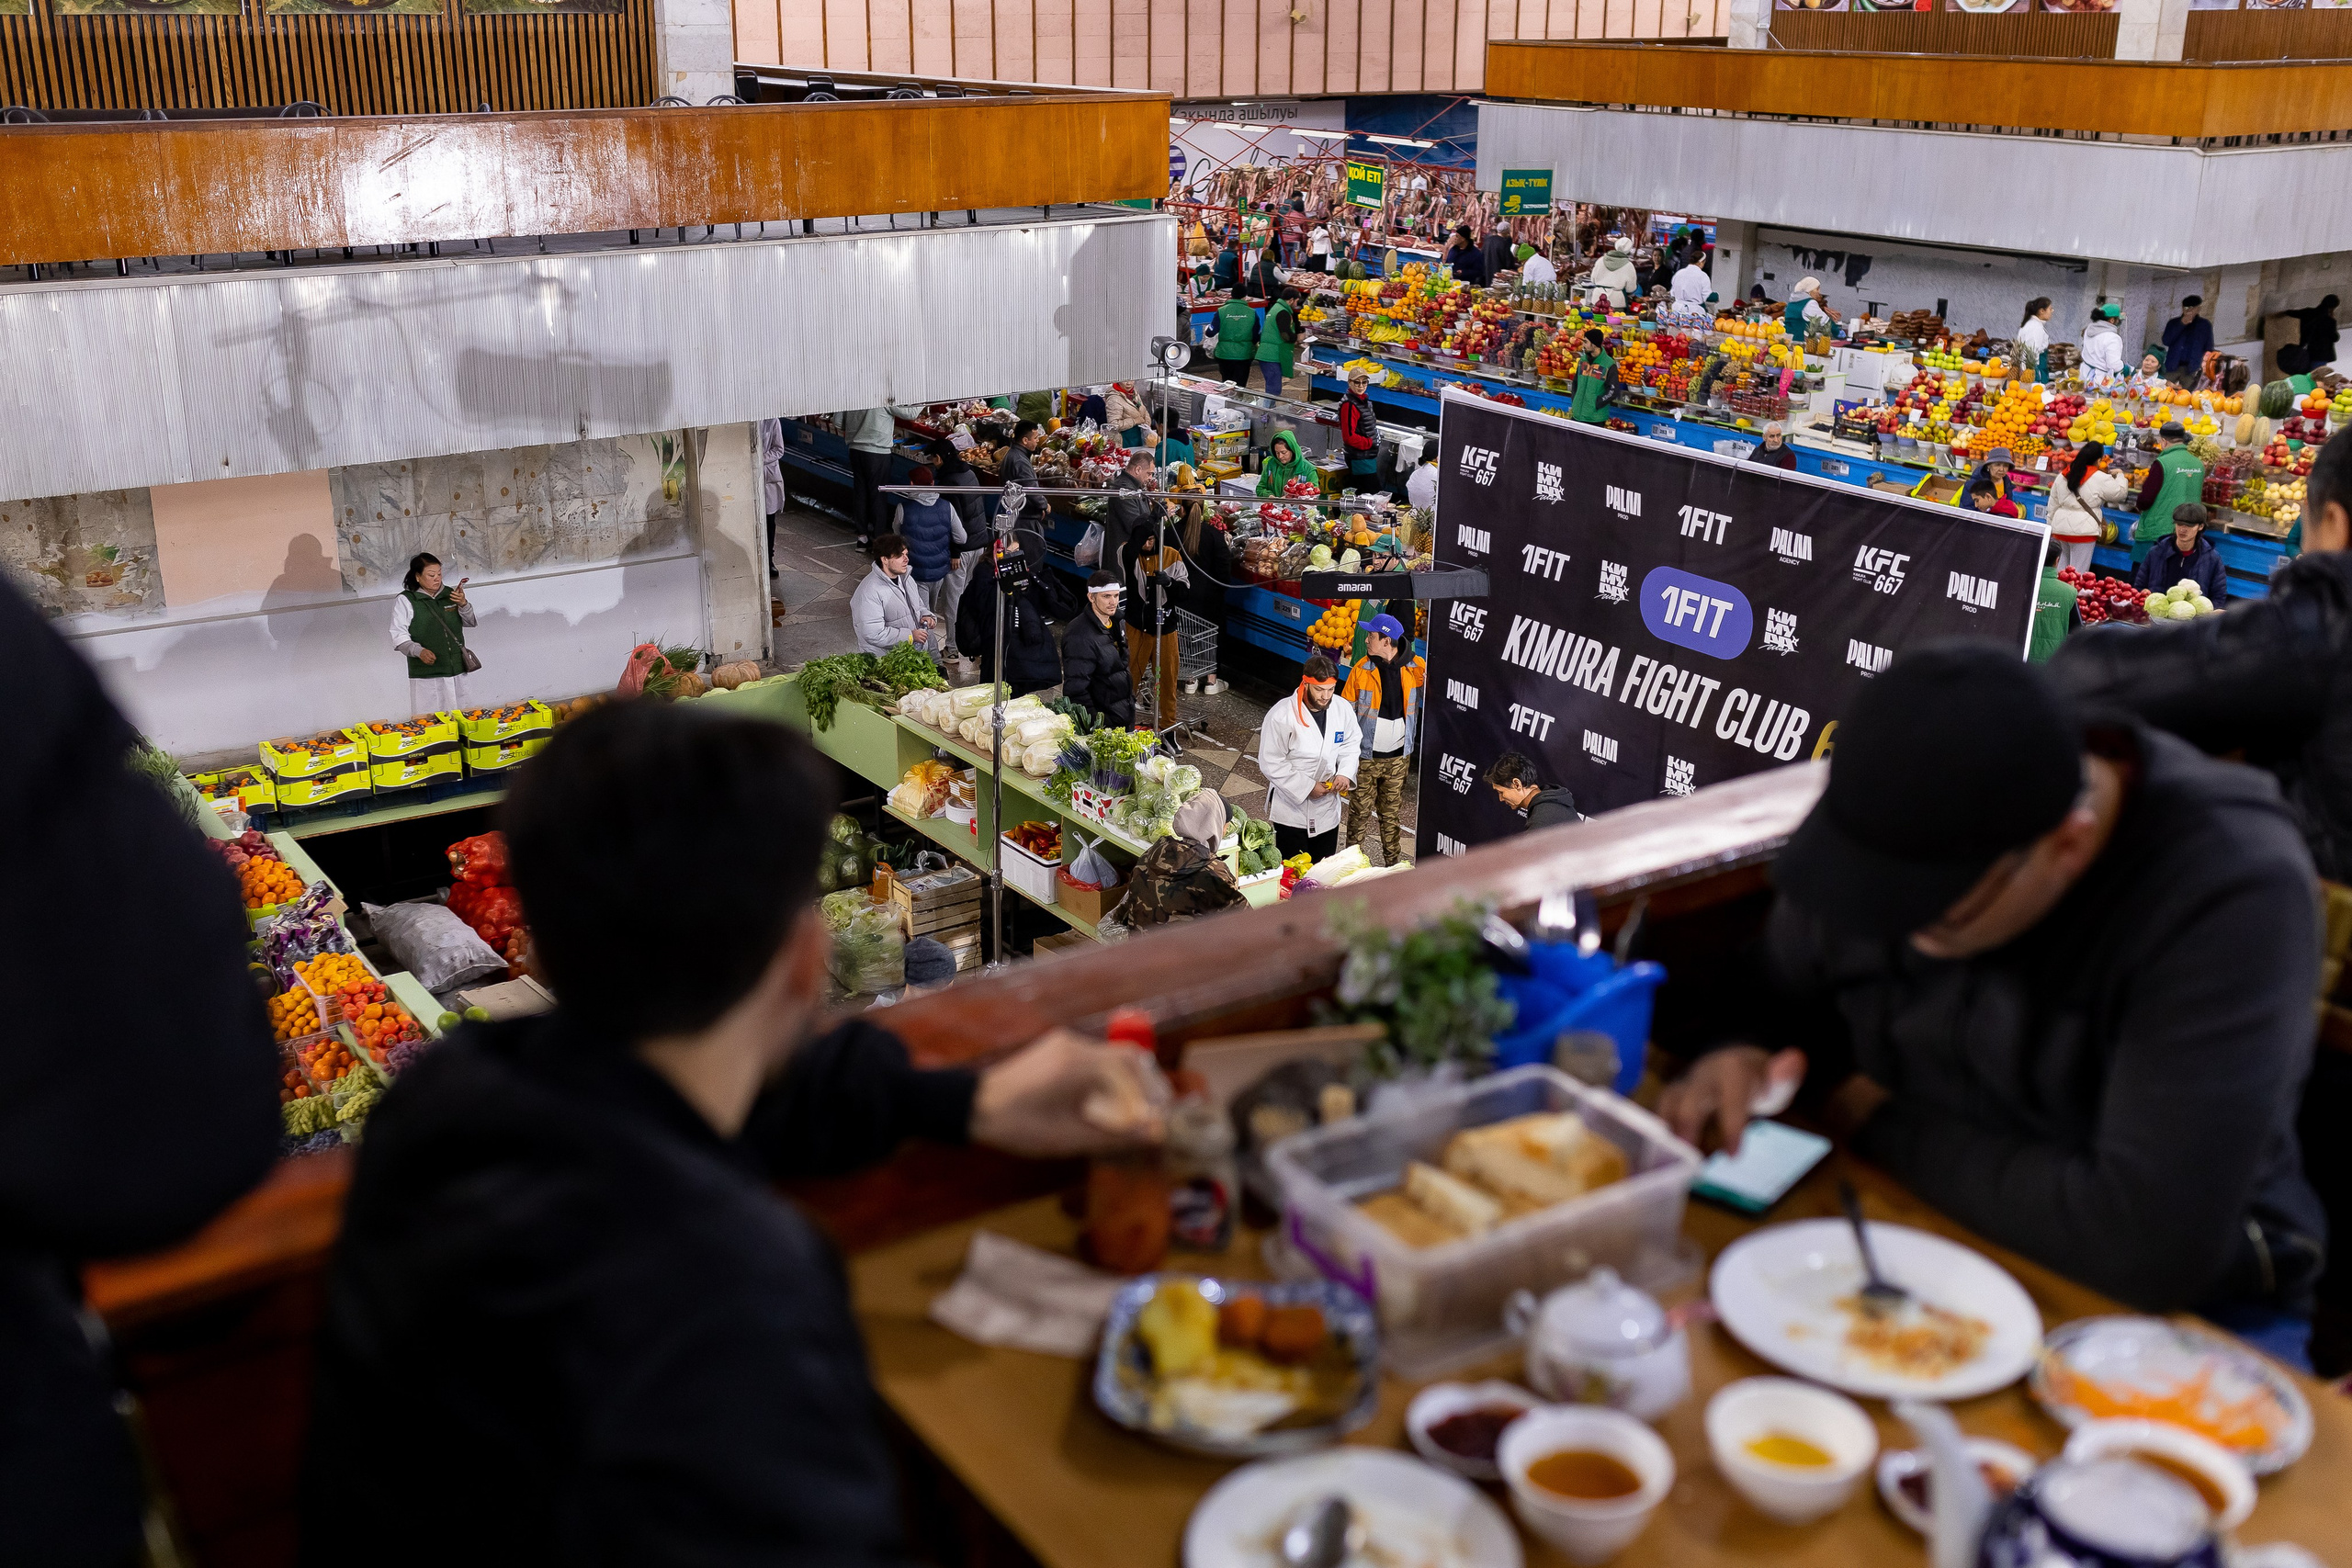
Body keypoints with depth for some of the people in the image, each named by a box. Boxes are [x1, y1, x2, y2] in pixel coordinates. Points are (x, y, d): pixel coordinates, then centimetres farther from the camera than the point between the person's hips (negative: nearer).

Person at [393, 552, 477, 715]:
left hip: (457, 672, 5)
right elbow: (399, 638, -6)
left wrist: (463, 604, -7)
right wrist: (419, 651, -24)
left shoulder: (450, 594, 10)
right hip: (425, 676, -4)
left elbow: (471, 622, 13)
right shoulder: (405, 601, -3)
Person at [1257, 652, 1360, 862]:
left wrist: (1345, 773, -9)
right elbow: (1270, 763, -17)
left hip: (1327, 808, 5)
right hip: (1292, 809, -4)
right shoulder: (1281, 715, -20)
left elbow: (1351, 745, 11)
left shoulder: (1343, 709, -5)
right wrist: (1307, 787, -20)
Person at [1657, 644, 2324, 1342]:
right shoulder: (1903, 827, -10)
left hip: (2182, 1302, -5)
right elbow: (1771, 1000, 8)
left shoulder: (2231, 896, -27)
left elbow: (2150, 1247, -31)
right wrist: (1740, 1054, -17)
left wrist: (1885, 1127, -19)